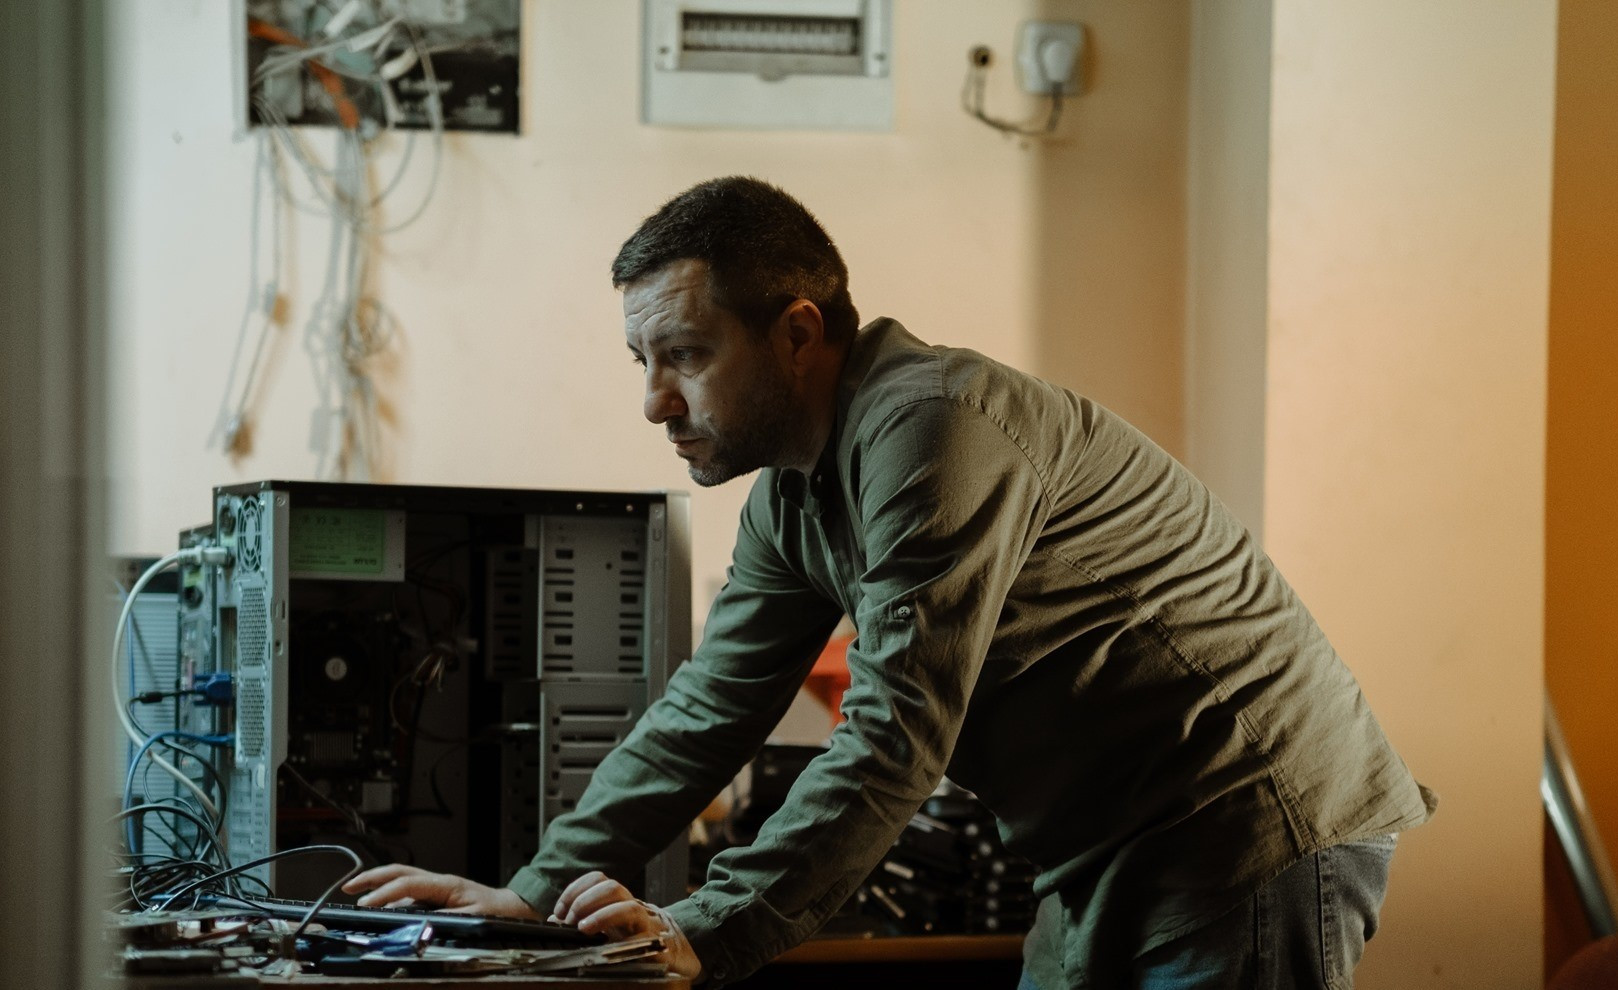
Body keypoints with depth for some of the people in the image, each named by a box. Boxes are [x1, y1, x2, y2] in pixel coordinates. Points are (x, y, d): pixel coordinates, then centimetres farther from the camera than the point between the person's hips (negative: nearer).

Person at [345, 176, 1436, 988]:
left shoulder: (935, 430, -21)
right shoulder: (794, 493, 10)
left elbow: (898, 743, -28)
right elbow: (706, 714, 13)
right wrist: (535, 894, 3)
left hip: (1255, 841, -10)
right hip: (1108, 864, 10)